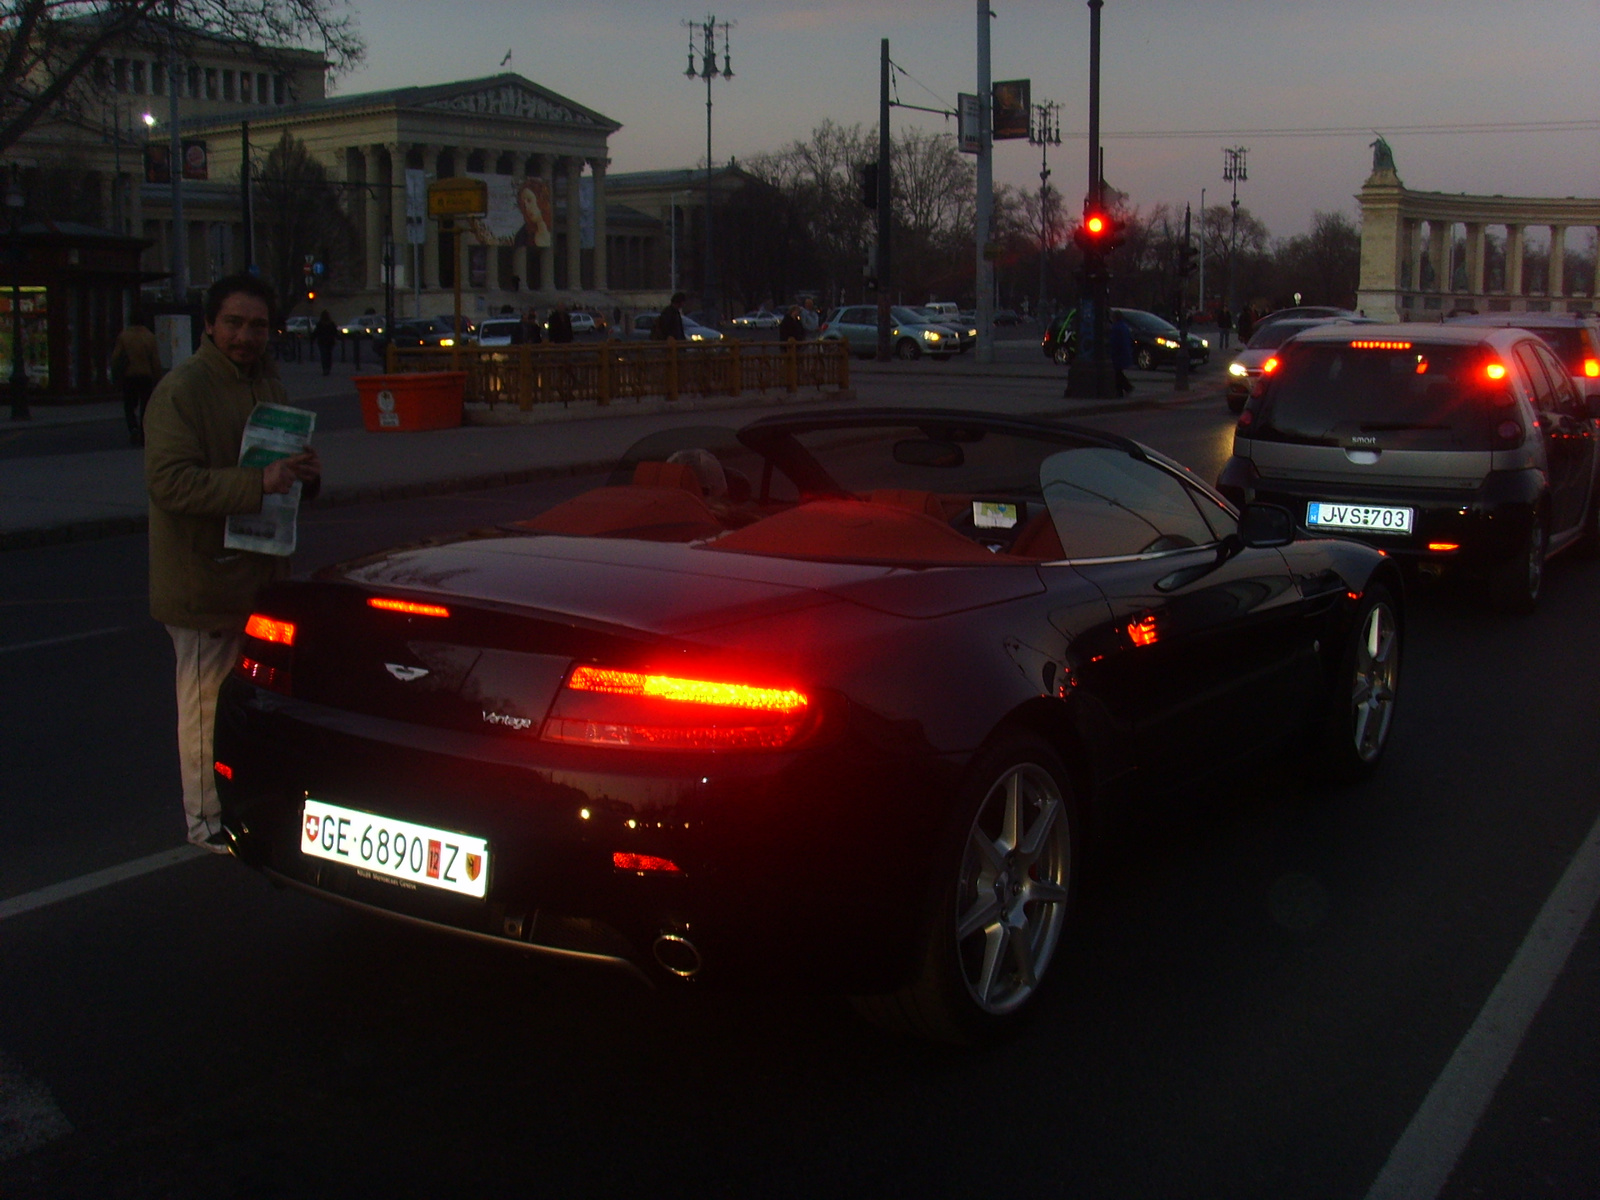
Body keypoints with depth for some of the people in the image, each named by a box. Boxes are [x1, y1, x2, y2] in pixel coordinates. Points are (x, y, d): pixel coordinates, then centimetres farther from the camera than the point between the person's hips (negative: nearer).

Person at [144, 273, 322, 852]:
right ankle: (208, 821, 12)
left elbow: (288, 453, 25)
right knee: (208, 701, 1)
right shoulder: (181, 390, -15)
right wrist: (257, 482, -33)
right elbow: (169, 481, -25)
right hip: (203, 576, -8)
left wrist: (305, 469, 1)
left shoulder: (266, 382, 12)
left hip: (258, 569, 8)